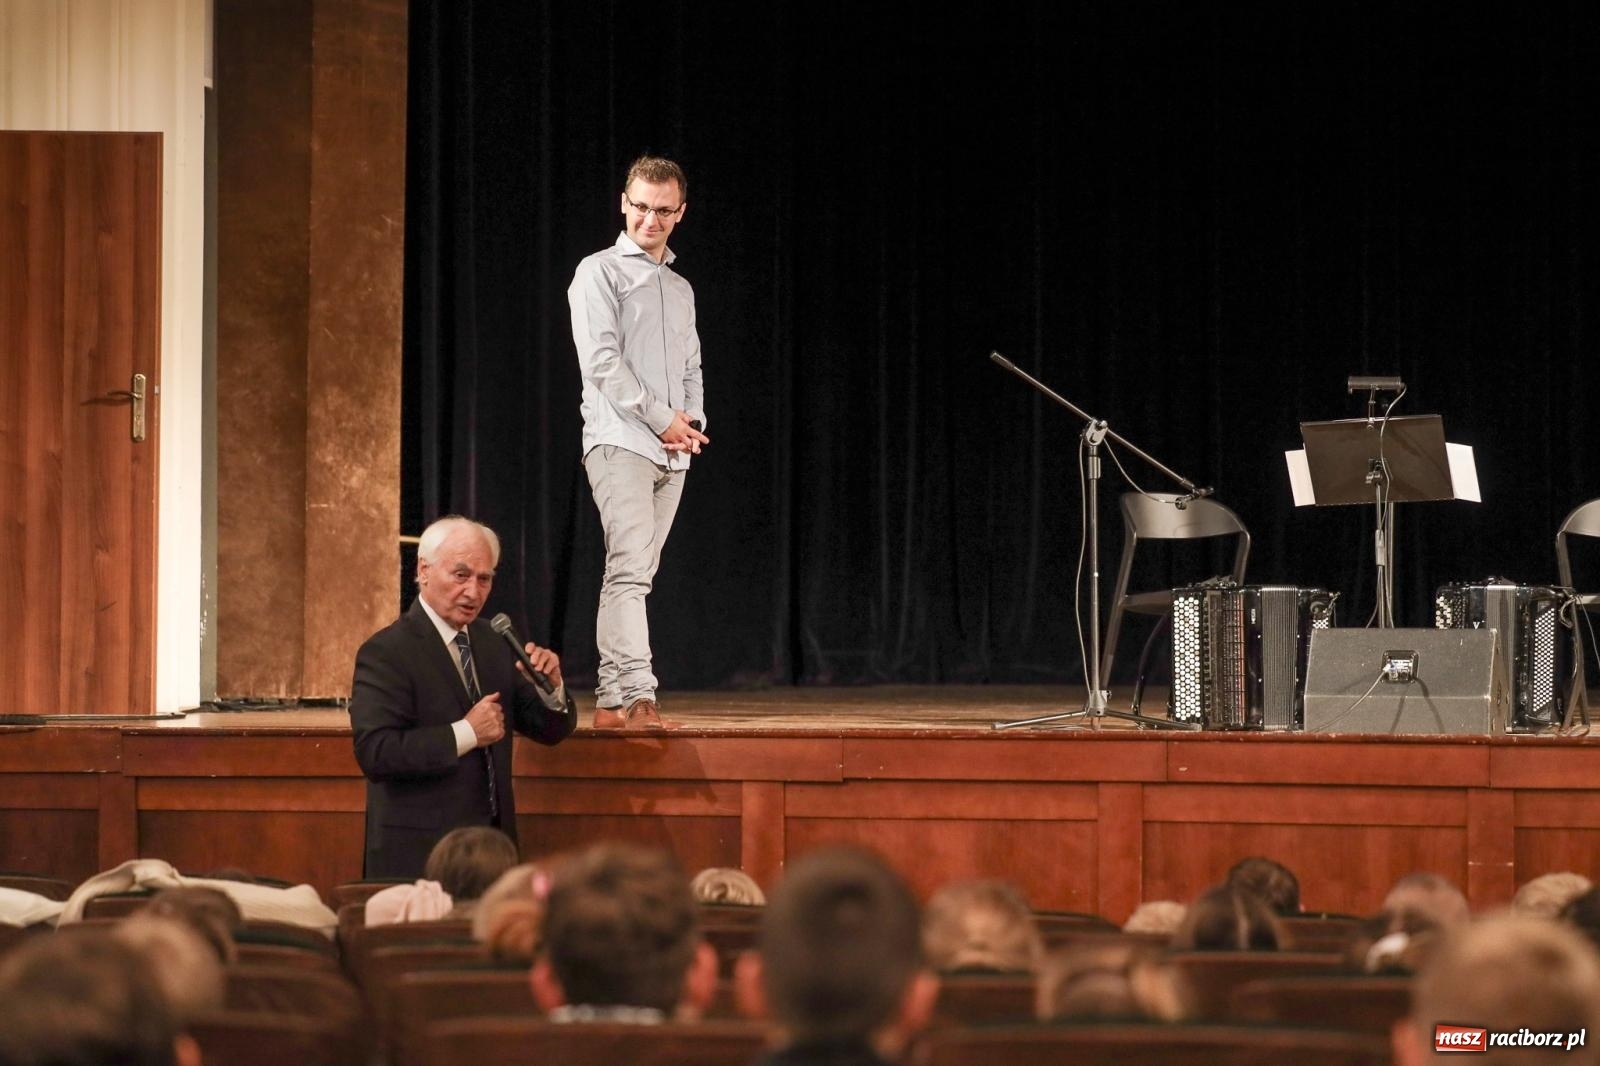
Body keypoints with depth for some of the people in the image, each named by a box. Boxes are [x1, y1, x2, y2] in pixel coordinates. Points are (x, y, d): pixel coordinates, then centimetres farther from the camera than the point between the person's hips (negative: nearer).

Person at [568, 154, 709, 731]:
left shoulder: (680, 288, 22)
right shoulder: (599, 272, 0)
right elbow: (602, 361, -9)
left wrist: (694, 420, 3)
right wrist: (662, 419, -10)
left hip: (672, 451, 7)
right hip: (620, 440, -7)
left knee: (634, 574, 5)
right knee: (630, 569, -17)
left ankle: (610, 701, 5)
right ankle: (638, 698, -25)